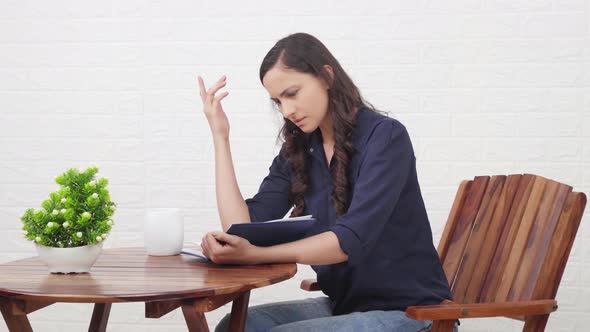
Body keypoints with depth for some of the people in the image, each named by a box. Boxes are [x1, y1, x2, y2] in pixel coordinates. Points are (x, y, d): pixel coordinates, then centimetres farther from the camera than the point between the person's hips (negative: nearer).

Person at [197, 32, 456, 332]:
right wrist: (220, 136, -4)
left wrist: (255, 254, -34)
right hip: (344, 306, 6)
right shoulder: (296, 152, 7)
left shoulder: (385, 136, -13)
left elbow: (351, 239, -25)